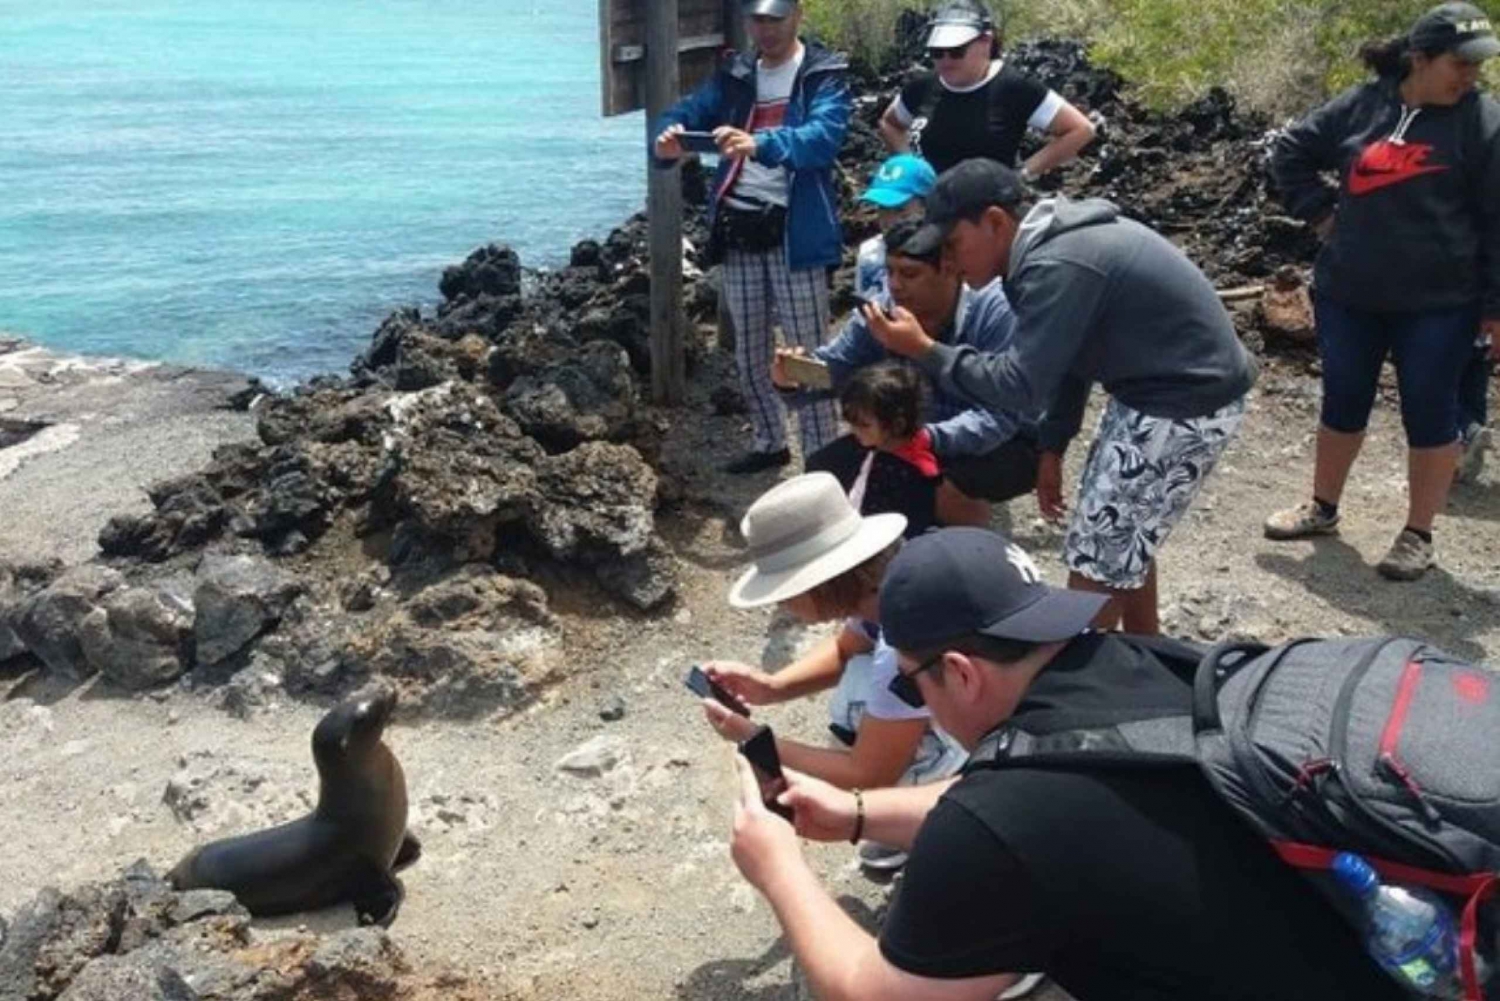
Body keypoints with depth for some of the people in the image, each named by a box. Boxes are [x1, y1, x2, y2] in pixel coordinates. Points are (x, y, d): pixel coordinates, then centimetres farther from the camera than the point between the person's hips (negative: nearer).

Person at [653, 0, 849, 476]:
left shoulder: (825, 75, -5)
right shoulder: (733, 77, 13)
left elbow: (824, 136, -22)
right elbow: (686, 112, 6)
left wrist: (759, 143, -40)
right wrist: (669, 137, -19)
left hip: (796, 234, -6)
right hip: (739, 232, 6)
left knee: (808, 356, -2)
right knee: (749, 354, 16)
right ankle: (770, 442, 34)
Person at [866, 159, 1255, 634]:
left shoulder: (1057, 267, -26)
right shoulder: (1054, 242, 7)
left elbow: (1021, 385, -25)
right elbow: (1065, 356, 15)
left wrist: (925, 351, -19)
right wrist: (1053, 446, 14)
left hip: (1187, 405, -10)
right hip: (1160, 391, 10)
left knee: (1097, 557, -1)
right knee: (1123, 537, 23)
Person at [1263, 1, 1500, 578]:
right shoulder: (1359, 106, 2)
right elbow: (1291, 152, 15)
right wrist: (1318, 211, 4)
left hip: (1438, 303, -3)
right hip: (1348, 294, 3)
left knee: (1429, 414, 4)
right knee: (1342, 403, 14)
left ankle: (1418, 536, 16)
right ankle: (1322, 508, 31)